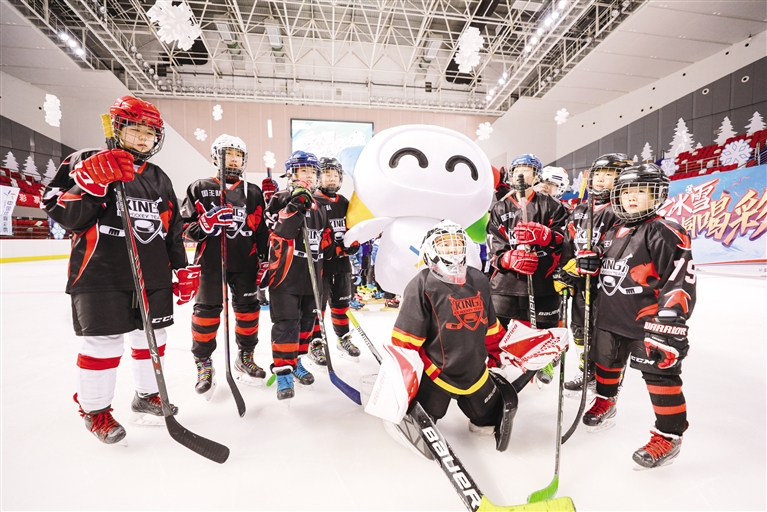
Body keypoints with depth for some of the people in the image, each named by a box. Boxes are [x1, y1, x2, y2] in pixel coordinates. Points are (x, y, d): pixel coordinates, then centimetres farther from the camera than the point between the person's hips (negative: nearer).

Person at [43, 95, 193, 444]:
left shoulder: (159, 178, 15)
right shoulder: (86, 163, 0)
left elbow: (173, 228, 16)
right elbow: (61, 213, -9)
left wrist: (182, 269, 11)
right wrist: (90, 182, -26)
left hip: (153, 275, 5)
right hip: (101, 274, -5)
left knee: (152, 336, 11)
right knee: (103, 341, -1)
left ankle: (146, 395, 30)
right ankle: (94, 409, 21)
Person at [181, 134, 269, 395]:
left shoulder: (253, 192, 11)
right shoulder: (199, 188, 5)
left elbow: (262, 229, 10)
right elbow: (186, 226, 1)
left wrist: (265, 260, 4)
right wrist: (206, 222, -20)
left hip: (245, 262, 3)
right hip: (211, 263, -2)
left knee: (248, 309, 8)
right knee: (207, 312, 1)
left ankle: (245, 357, 27)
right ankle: (204, 364, 18)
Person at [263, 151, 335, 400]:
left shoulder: (318, 206, 16)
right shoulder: (281, 199, -3)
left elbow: (325, 239, 23)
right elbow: (280, 232, -19)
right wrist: (293, 207, -27)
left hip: (311, 275, 7)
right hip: (286, 274, -6)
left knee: (306, 320, 13)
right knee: (286, 323, -7)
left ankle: (295, 361, 29)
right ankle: (283, 372, 3)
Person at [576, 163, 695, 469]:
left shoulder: (665, 233, -12)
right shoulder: (613, 233, 11)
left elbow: (680, 279, -19)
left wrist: (670, 320, -26)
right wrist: (589, 262, 2)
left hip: (647, 320, -7)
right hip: (610, 317, 8)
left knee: (660, 372, -2)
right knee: (606, 361, 20)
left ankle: (669, 435, 15)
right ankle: (605, 404, 44)